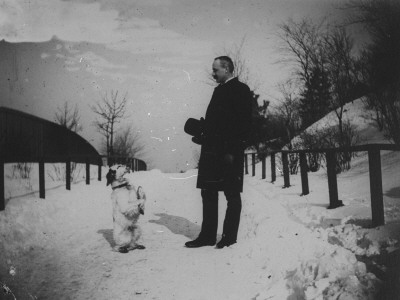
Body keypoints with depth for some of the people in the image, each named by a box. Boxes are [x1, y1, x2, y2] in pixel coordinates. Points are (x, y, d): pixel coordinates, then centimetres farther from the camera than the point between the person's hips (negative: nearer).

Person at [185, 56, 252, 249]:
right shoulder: (219, 90, 21)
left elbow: (244, 123, -15)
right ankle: (208, 236, 19)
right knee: (208, 193, 11)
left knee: (232, 195, 1)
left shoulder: (240, 89, -6)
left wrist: (232, 151, -21)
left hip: (229, 152, -9)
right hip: (212, 150, 9)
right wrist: (201, 128, 7)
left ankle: (229, 238, 9)